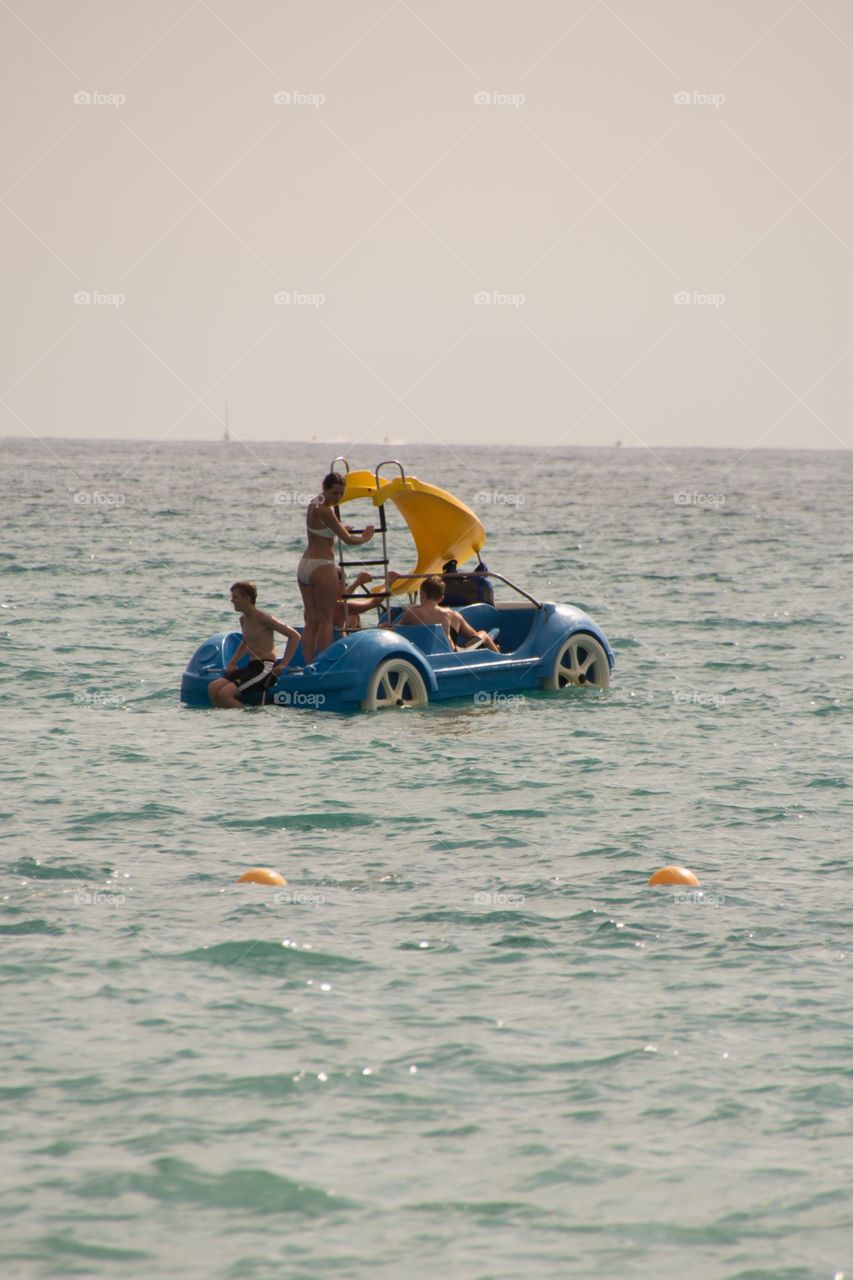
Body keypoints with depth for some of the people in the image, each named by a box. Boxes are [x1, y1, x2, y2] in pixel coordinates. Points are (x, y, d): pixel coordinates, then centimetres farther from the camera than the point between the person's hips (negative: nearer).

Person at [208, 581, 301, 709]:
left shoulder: (263, 619, -11)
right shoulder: (243, 619, 15)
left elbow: (294, 635, -13)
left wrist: (283, 664, -16)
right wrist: (232, 664, 22)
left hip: (265, 668, -8)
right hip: (251, 667, 8)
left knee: (225, 693, -23)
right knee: (213, 688, -7)